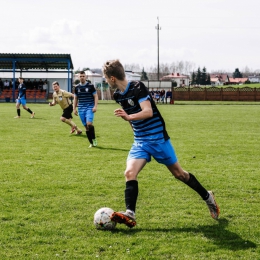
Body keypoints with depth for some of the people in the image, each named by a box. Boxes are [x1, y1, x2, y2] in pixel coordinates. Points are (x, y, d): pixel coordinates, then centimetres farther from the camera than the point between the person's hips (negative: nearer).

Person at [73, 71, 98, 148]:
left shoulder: (90, 86, -2)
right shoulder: (77, 87, 9)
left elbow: (95, 96, 0)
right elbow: (75, 98, 18)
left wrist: (95, 106, -11)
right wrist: (74, 108, 12)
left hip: (89, 108, -4)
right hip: (81, 109, 4)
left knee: (89, 123, -22)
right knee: (86, 126, 4)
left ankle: (94, 139, -3)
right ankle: (91, 143, 12)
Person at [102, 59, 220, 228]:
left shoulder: (137, 87, -19)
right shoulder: (118, 95, 4)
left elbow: (148, 111, -31)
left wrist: (129, 117, -47)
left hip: (158, 138, -6)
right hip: (139, 141, 6)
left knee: (178, 173, 6)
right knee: (130, 172, -18)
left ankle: (207, 197, 27)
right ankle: (130, 214, -24)